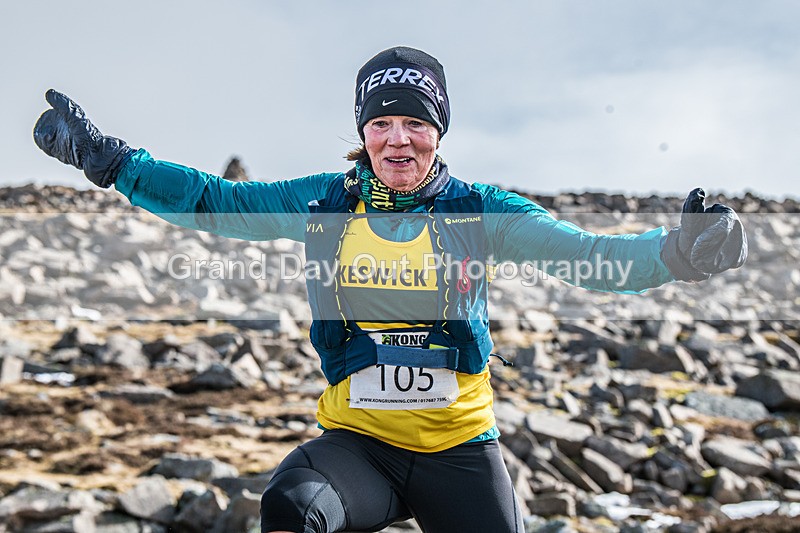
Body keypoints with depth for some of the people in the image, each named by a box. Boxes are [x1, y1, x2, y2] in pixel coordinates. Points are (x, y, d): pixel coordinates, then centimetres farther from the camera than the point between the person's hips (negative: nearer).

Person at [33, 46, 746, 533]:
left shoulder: (480, 210, 0)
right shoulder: (325, 204, 3)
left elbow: (588, 256, -8)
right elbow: (212, 202, 6)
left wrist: (681, 251, -27)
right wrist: (104, 156, -3)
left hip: (460, 447, 1)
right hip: (356, 441, 0)